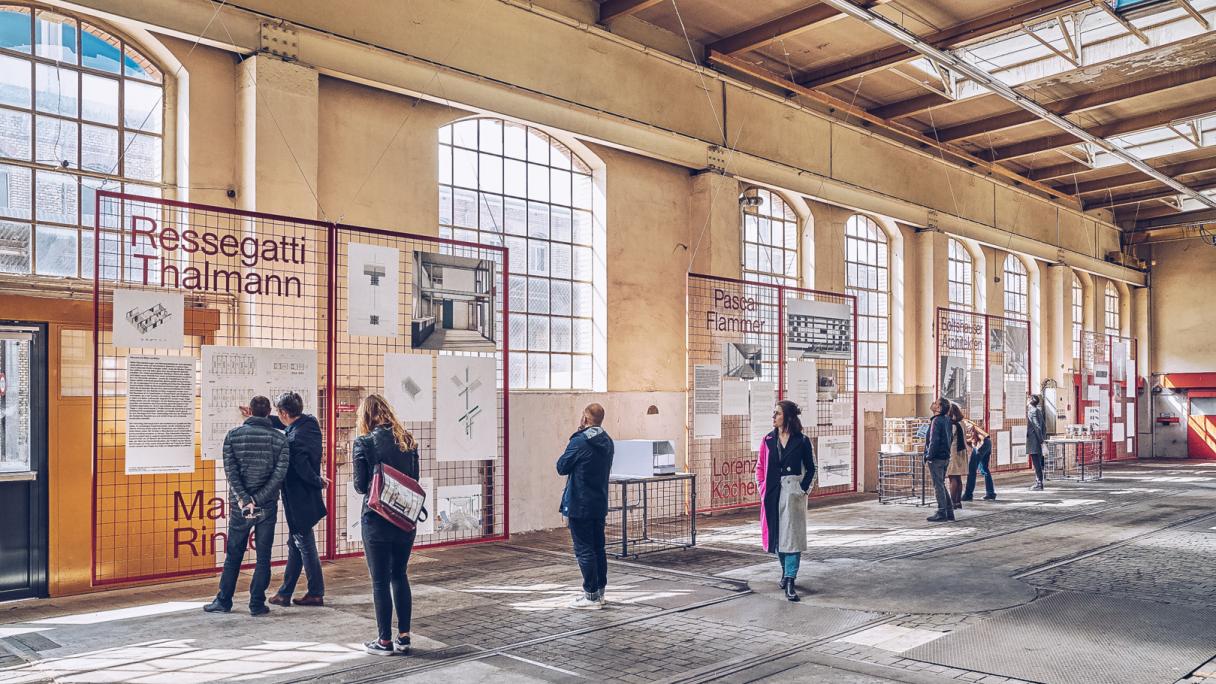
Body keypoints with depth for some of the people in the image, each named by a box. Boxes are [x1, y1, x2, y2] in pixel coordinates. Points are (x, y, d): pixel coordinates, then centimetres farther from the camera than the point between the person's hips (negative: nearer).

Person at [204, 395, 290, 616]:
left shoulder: (233, 435, 0)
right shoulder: (279, 438, -1)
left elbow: (230, 470, -9)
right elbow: (280, 473, -9)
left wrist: (244, 499, -12)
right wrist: (257, 500, -11)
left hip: (239, 506, 1)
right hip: (268, 507, 0)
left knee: (233, 555, 12)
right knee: (263, 557, 7)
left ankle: (223, 601, 18)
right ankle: (257, 604, 8)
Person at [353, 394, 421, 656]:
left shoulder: (364, 442, -9)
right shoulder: (407, 440, 4)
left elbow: (360, 485, -8)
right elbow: (415, 478, 8)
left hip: (377, 519, -5)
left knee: (380, 581, 5)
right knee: (400, 576, 17)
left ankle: (385, 641, 12)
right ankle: (404, 638, 18)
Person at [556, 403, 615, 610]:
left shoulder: (579, 442, -17)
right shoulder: (607, 443, 7)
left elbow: (561, 467, -9)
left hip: (579, 505, -8)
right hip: (600, 504, 8)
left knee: (584, 550, -2)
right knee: (598, 548, 14)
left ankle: (591, 596, 1)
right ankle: (599, 592, 21)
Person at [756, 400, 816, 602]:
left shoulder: (802, 441, -3)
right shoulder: (768, 440, 6)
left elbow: (811, 468, 5)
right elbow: (760, 467, 11)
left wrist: (803, 489, -5)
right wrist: (762, 488, 1)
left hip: (793, 492, -4)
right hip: (772, 492, 4)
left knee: (792, 535, -8)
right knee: (776, 534, 13)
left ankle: (790, 581, -11)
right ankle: (785, 572, 32)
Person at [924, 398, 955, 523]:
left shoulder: (936, 421, -17)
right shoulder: (947, 420, 10)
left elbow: (934, 441, -20)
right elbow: (951, 437, 20)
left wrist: (929, 456, -15)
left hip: (936, 458, -9)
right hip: (945, 457, 9)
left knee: (938, 486, -3)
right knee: (941, 485, 17)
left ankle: (942, 514, 0)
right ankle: (949, 512, 20)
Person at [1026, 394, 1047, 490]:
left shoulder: (1032, 411, -13)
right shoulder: (1038, 411, 15)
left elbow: (1037, 426, -18)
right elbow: (1044, 427, 17)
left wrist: (1041, 440, -17)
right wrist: (1043, 438, 17)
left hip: (1034, 442, -9)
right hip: (1037, 442, 9)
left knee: (1037, 464, -6)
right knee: (1038, 463, 13)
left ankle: (1039, 483, -5)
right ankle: (1038, 482, 18)